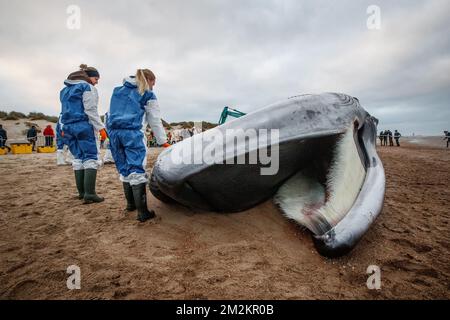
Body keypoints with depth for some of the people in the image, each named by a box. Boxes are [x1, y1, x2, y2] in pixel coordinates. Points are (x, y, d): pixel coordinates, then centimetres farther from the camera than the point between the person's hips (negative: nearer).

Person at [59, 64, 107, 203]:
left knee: (78, 158, 11)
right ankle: (89, 193, -17)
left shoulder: (65, 89, 22)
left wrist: (63, 127, 23)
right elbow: (90, 110, -13)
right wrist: (100, 127, -14)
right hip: (84, 126, -8)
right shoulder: (87, 87, -4)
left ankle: (81, 192, 12)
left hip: (68, 127, 8)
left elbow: (63, 111, 22)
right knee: (91, 158, -9)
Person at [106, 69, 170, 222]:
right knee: (137, 170, -9)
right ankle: (142, 212, -13)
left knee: (124, 170, 14)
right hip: (132, 133, -6)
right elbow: (155, 121, 8)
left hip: (113, 132, 6)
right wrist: (163, 141, 14)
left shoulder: (117, 91, 25)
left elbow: (110, 113, 23)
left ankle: (130, 203, 24)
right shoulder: (148, 95, 8)